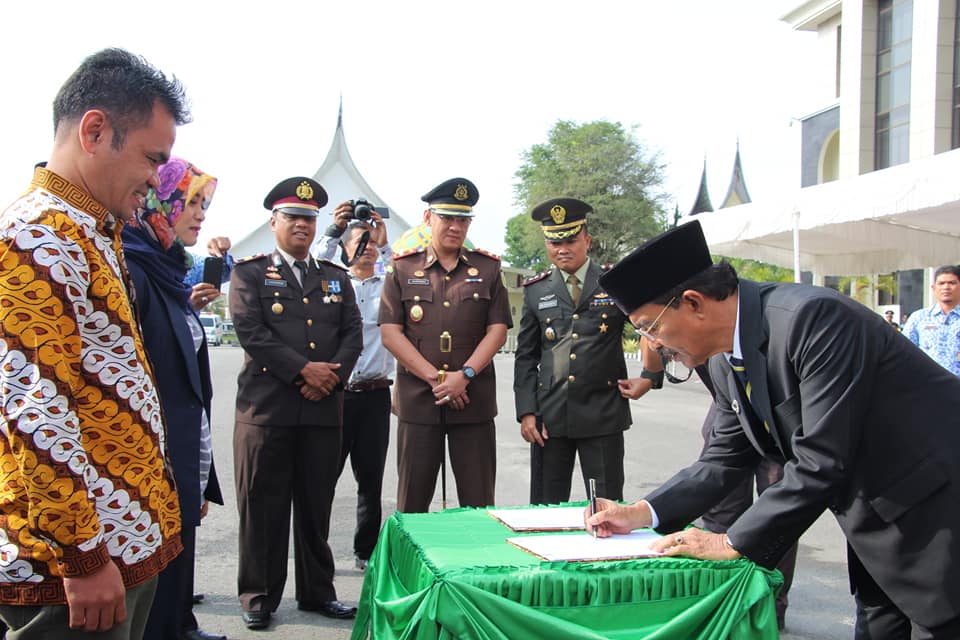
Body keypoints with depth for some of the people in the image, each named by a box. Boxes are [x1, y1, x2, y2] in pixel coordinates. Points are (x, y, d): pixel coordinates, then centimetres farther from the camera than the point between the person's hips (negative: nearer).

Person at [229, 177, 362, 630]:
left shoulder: (336, 278, 17)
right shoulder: (249, 273, 5)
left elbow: (353, 334, 8)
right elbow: (250, 330, -8)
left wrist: (332, 375, -9)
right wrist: (304, 369, -14)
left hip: (323, 408, 4)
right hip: (266, 406, -3)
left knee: (316, 506, 11)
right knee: (263, 507, 3)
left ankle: (316, 591, 22)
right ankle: (259, 596, 15)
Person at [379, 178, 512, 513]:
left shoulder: (488, 268, 9)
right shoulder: (403, 269, 7)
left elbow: (497, 330, 3)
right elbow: (390, 333, -1)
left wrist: (464, 375, -11)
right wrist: (435, 378, -9)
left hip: (474, 400, 1)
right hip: (417, 398, 0)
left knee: (479, 503, 5)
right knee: (412, 503, 5)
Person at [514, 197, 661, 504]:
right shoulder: (536, 290, 8)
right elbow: (526, 357, 9)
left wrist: (651, 377, 2)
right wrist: (526, 411, 1)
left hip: (603, 413, -2)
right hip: (549, 416, 2)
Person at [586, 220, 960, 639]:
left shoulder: (813, 317, -27)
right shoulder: (727, 362, 0)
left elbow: (822, 462, -30)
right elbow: (724, 461, 8)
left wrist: (734, 543, -22)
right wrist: (641, 513, -4)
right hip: (877, 525, 8)